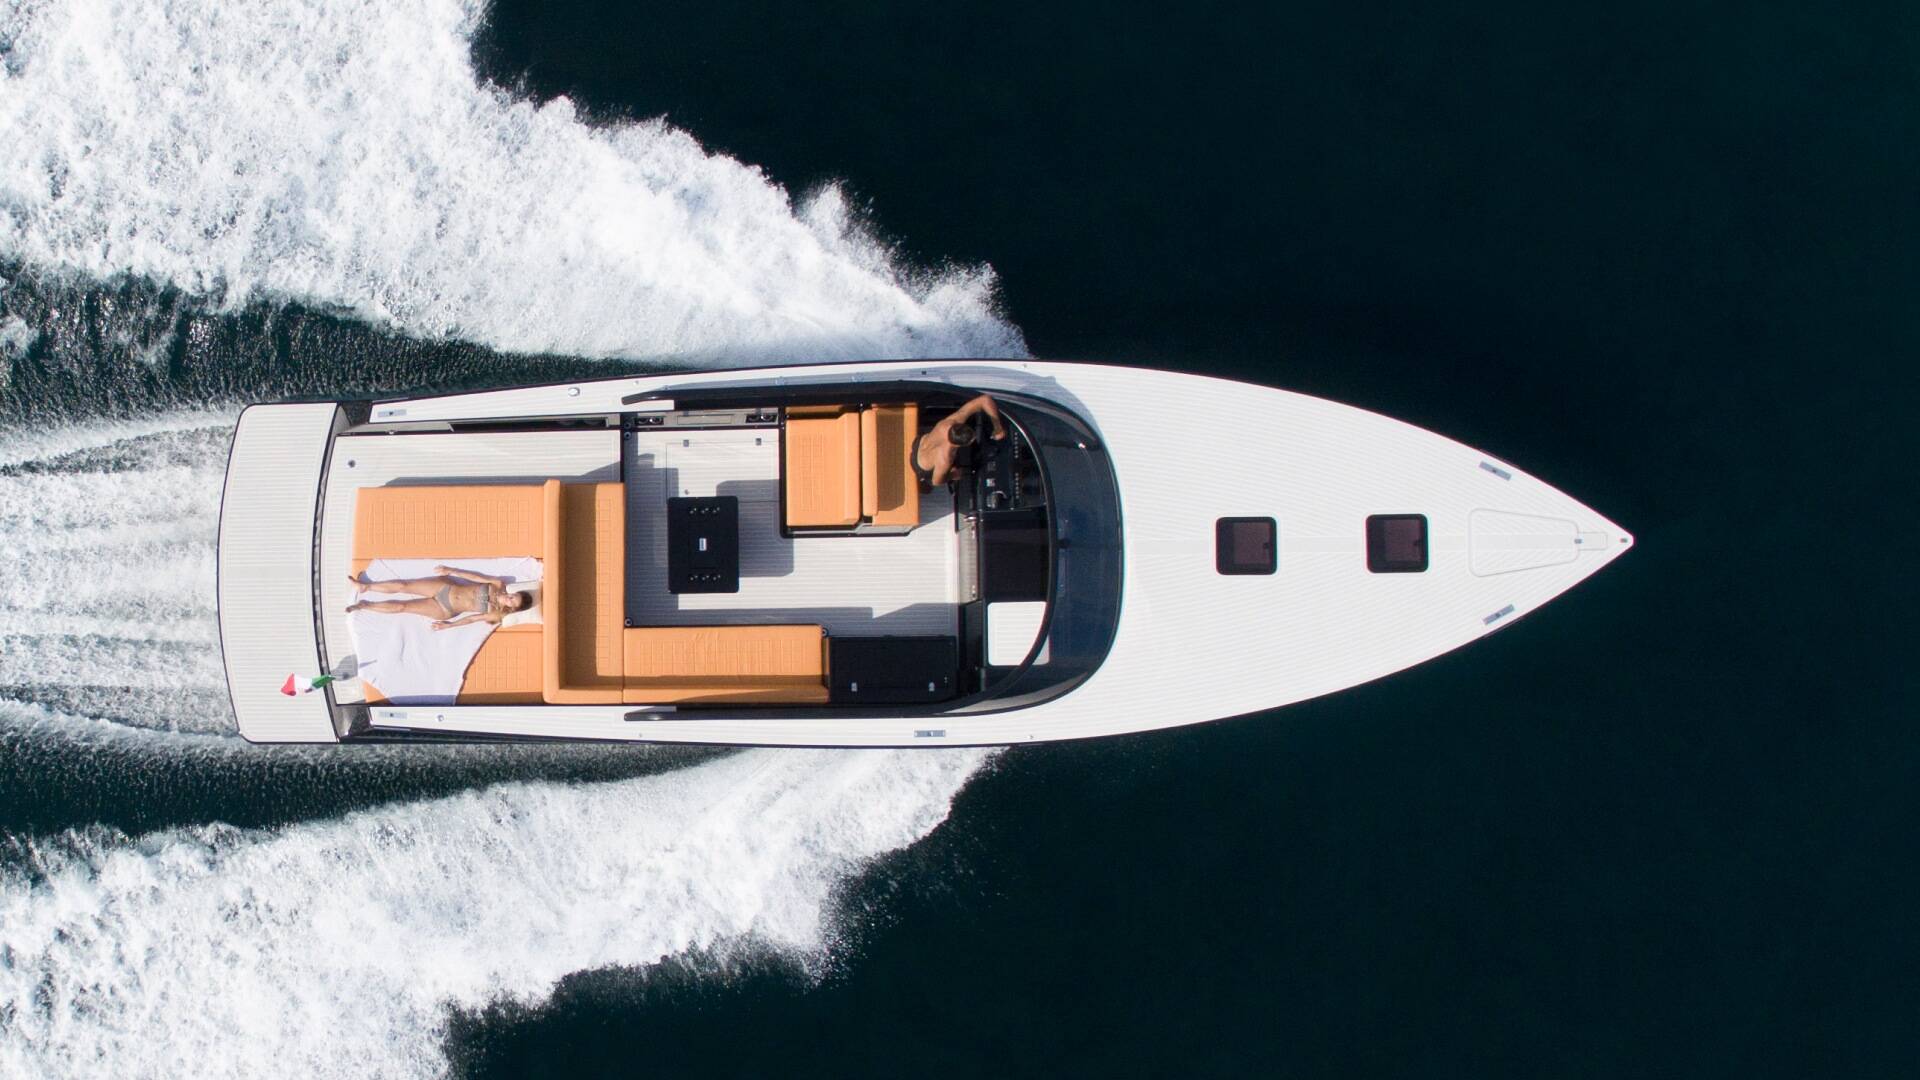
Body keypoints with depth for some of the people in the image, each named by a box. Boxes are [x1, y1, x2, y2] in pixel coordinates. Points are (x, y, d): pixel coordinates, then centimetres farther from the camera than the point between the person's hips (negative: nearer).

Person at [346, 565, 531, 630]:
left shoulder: (496, 615, -15)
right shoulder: (498, 584, -9)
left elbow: (470, 619, -11)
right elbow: (474, 576, -5)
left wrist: (448, 625, -9)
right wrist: (451, 571, -8)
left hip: (445, 611, -2)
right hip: (446, 587, 2)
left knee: (402, 607, -3)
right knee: (402, 585, -3)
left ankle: (364, 605, 16)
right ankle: (365, 586, 19)